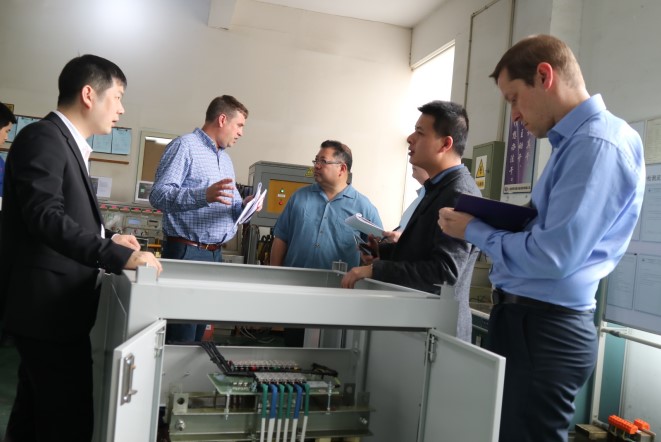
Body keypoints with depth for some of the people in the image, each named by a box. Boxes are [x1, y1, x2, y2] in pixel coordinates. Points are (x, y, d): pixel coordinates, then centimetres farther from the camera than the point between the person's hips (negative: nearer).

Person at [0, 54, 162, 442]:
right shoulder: (43, 137, -15)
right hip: (51, 306, -10)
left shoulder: (66, 142, 16)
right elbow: (45, 216, -26)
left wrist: (107, 238, 8)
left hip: (51, 304, 10)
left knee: (37, 408, 22)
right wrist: (119, 257, -31)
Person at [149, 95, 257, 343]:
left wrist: (243, 206, -1)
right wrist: (204, 195, -33)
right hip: (186, 251, -8)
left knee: (199, 331, 13)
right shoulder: (185, 146, -7)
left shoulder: (225, 158, 19)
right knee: (180, 338, -4)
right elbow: (158, 195, -18)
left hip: (215, 254, 8)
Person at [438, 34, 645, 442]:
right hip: (525, 318, 10)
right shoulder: (575, 141, 14)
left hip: (544, 329, -10)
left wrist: (474, 230, -11)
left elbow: (552, 256, -24)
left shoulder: (597, 145, -18)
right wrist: (490, 222, 4)